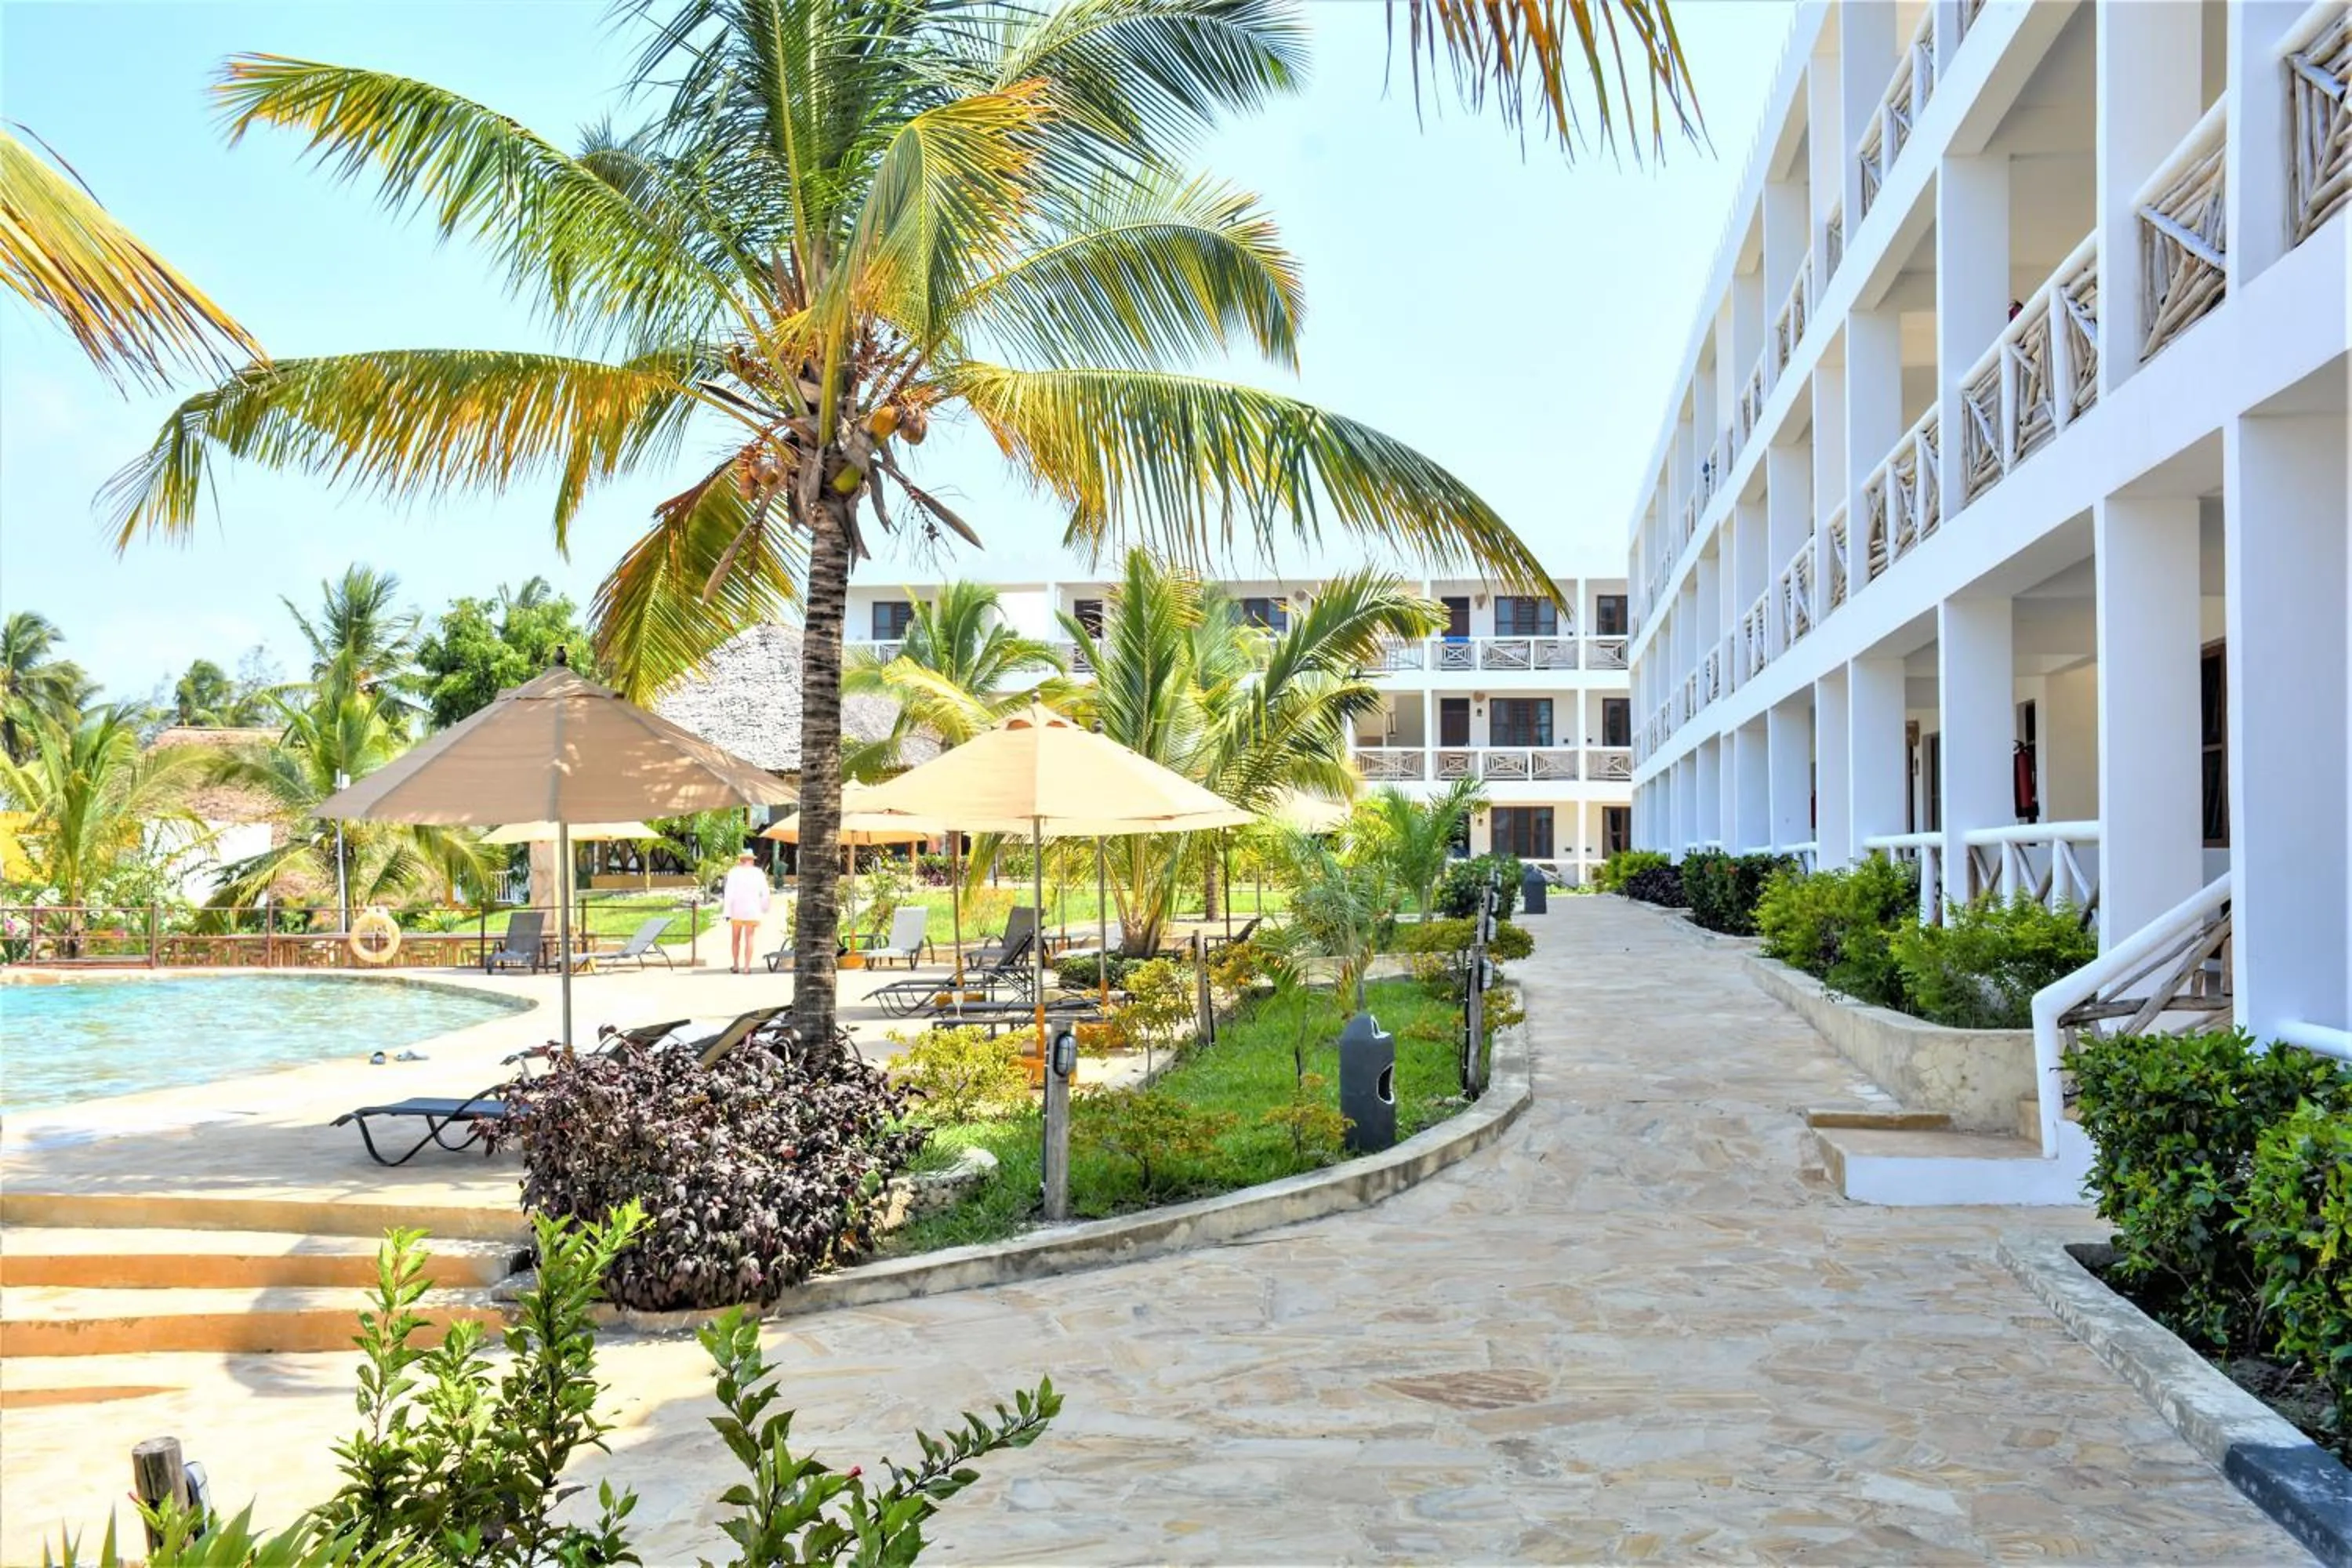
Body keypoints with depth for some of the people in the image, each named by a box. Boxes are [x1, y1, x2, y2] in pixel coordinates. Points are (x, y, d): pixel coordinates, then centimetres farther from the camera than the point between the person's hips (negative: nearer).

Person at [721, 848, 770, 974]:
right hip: (752, 910, 0)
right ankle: (746, 967, -7)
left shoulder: (734, 872, -3)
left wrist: (727, 912, -9)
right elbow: (765, 892, 3)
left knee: (735, 938, 15)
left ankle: (735, 966, 19)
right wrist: (764, 907, 19)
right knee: (750, 939, 0)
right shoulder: (759, 873, 0)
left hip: (736, 909, 0)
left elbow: (729, 893, -9)